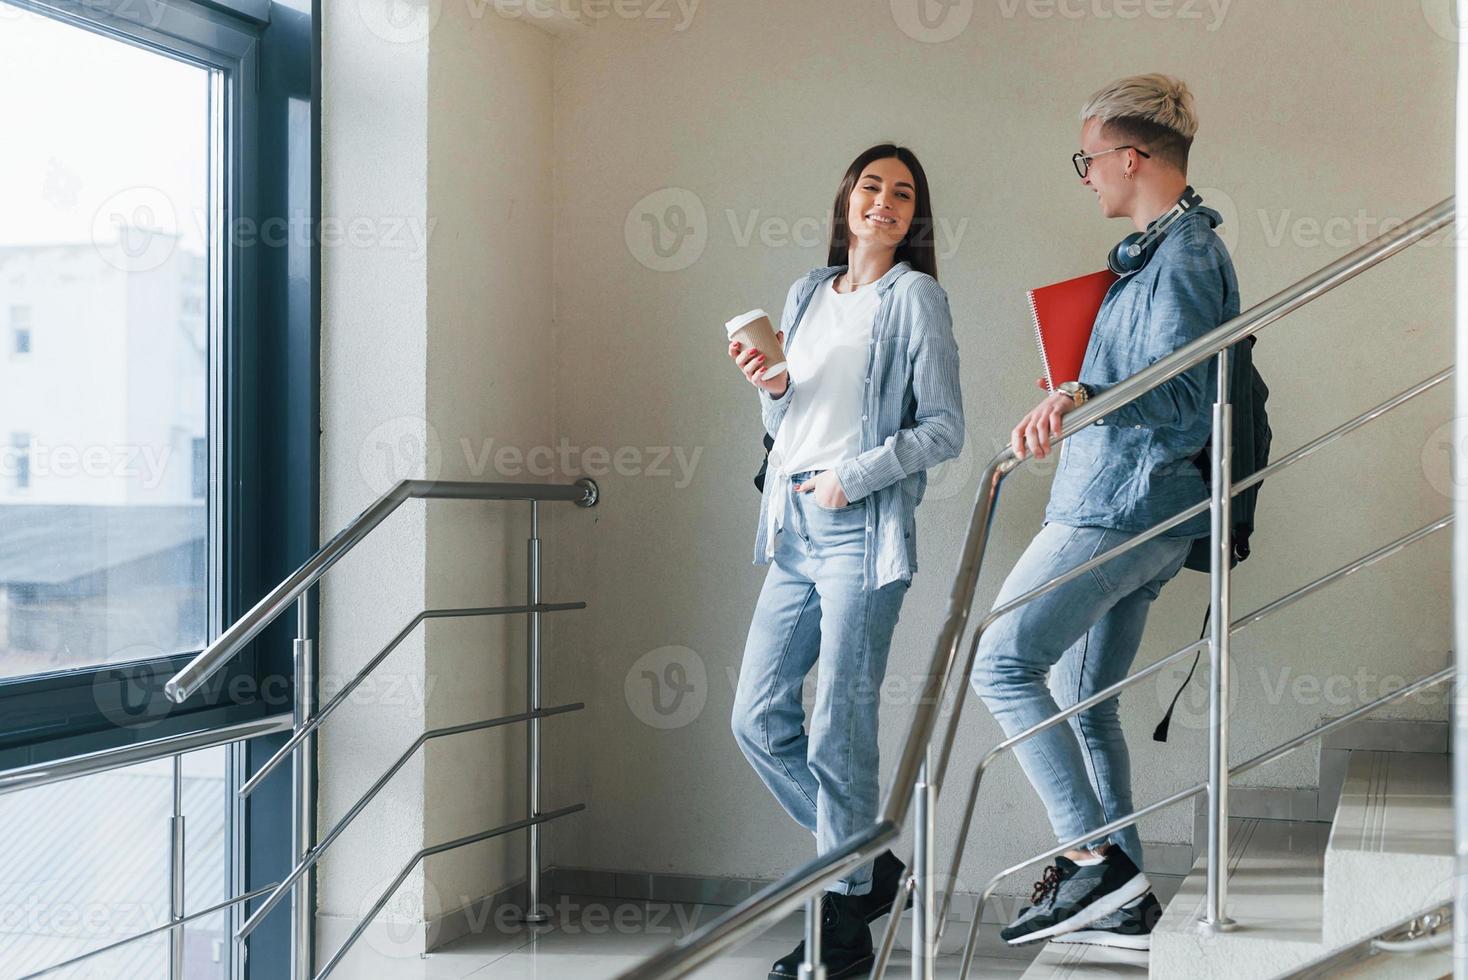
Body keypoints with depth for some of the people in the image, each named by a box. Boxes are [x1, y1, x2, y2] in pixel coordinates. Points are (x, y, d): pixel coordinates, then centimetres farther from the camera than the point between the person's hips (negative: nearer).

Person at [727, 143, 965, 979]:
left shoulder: (915, 296, 1)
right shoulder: (807, 295, 18)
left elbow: (945, 429, -3)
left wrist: (854, 477, -12)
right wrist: (772, 388, 0)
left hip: (864, 530, -7)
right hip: (794, 530, 7)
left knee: (841, 727, -7)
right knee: (758, 716, 6)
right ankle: (871, 857, 21)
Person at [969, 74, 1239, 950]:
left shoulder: (1182, 259, -12)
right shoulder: (1170, 249, 20)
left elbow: (1182, 400, -23)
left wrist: (1085, 399, -37)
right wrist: (1079, 397, 38)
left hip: (1123, 506, -11)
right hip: (1139, 511, 11)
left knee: (1003, 662, -14)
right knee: (1084, 703, 10)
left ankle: (1095, 857, -15)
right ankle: (1123, 900, 14)